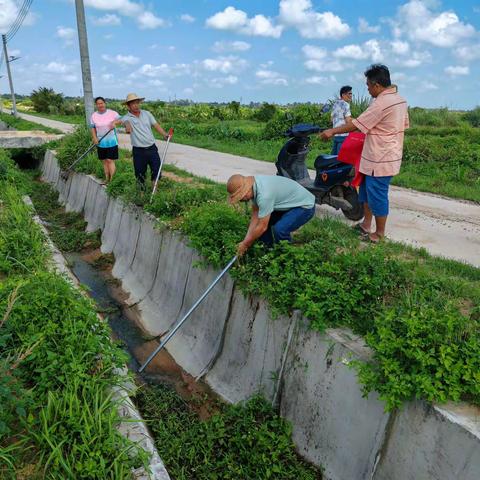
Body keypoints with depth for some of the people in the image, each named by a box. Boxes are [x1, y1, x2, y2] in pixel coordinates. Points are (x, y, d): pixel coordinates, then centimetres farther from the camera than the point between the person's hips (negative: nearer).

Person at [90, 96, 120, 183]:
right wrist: (94, 138, -4)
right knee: (104, 161, 9)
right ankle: (107, 179, 19)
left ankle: (112, 179, -2)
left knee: (110, 160, -7)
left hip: (111, 141, -3)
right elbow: (92, 127, 9)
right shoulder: (94, 115, 4)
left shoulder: (112, 113, -5)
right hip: (100, 142, 3)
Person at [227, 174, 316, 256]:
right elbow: (255, 215, -3)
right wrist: (246, 240, -7)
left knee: (279, 229, -29)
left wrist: (245, 244, -14)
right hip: (289, 203, 9)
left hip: (305, 206, -9)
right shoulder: (253, 186, -8)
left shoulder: (264, 194, -35)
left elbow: (262, 227, -28)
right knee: (260, 221, 6)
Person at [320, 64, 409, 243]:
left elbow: (357, 124, -19)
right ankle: (366, 224, 29)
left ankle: (379, 234, 13)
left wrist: (332, 131, -10)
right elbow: (404, 125, 16)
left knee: (377, 195, 1)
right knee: (367, 189, 19)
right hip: (390, 155, 10)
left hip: (380, 160, -10)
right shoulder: (400, 100, 10)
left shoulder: (381, 103, -20)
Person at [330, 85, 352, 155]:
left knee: (334, 155, 12)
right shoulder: (345, 104, -11)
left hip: (335, 134, 9)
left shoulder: (335, 103, 15)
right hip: (343, 134, -9)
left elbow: (332, 119, 21)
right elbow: (348, 121, -16)